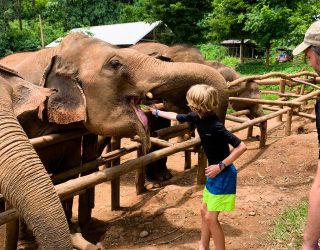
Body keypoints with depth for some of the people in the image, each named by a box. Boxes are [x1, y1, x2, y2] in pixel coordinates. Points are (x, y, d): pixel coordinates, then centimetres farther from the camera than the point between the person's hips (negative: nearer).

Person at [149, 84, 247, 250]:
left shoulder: (215, 126, -29)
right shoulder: (197, 117, -4)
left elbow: (241, 147, -27)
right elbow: (177, 117, 16)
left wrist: (221, 166, -24)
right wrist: (156, 112, 27)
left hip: (223, 175, -9)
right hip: (214, 172, 9)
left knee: (211, 218, -4)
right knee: (204, 211, 19)